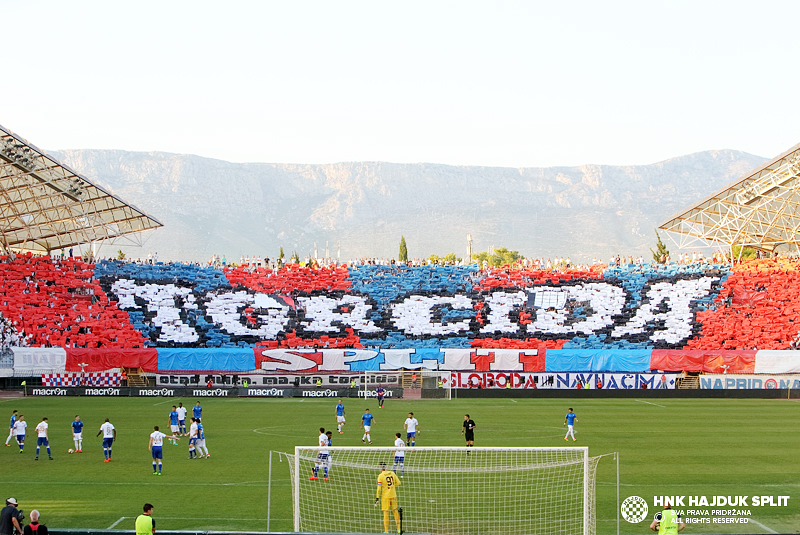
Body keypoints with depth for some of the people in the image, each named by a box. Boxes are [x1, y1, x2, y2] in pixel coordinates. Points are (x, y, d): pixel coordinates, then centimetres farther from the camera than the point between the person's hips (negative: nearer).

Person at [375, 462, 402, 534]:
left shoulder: (380, 476, -10)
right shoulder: (392, 473, 3)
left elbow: (379, 488, -13)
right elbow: (398, 483, 7)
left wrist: (377, 498, -10)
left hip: (385, 496, -4)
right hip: (393, 495, 4)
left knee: (386, 512, 1)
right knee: (395, 510, 15)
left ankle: (386, 531, 1)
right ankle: (398, 529, 19)